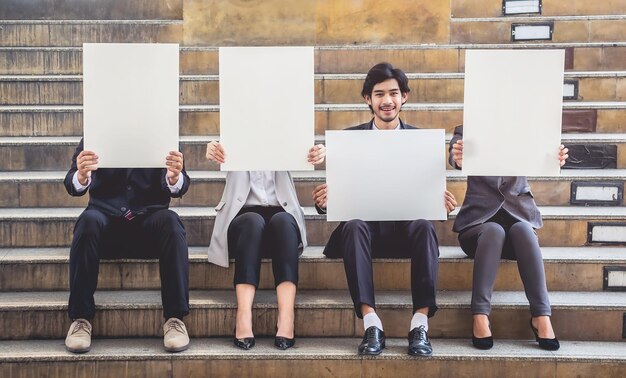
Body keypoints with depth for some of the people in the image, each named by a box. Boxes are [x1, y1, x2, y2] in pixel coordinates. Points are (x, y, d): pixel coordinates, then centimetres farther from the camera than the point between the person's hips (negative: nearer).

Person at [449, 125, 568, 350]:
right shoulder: (466, 132, 8)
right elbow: (456, 159, -14)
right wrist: (457, 159, -41)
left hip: (518, 215, 1)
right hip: (480, 219, -1)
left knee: (523, 230, -32)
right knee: (493, 231, -33)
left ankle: (541, 316, -31)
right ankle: (480, 318, -33)